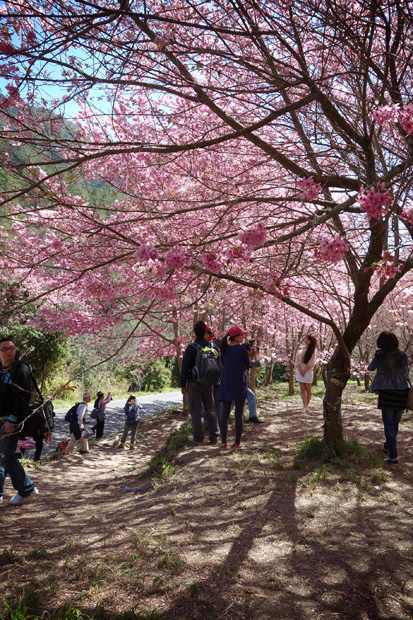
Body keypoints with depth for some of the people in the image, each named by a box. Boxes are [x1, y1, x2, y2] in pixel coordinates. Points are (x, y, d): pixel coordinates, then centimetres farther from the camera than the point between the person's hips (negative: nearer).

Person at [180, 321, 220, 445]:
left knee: (195, 410, 5)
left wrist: (183, 384, -2)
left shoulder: (191, 348, -13)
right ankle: (214, 438, 13)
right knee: (210, 409, 12)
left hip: (194, 383, -5)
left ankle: (198, 437, 10)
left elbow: (185, 368, -11)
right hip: (208, 383, 5)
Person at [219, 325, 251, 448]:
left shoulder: (224, 349, 4)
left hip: (226, 385, 4)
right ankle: (237, 442, 8)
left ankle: (223, 442, 8)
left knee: (225, 414, 8)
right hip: (239, 385, -4)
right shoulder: (241, 349, -12)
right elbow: (248, 364, 1)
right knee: (239, 414, 4)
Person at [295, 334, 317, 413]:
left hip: (307, 372, -3)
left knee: (308, 390, 4)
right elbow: (297, 361, 4)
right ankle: (305, 407, -5)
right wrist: (300, 370, -9)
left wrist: (304, 371, -12)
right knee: (302, 390, -3)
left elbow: (311, 364, -8)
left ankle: (306, 406, 13)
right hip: (300, 371, 3)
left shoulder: (312, 351, -2)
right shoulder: (300, 350, 8)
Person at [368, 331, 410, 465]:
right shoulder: (402, 355, -1)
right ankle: (387, 447, 39)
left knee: (389, 425, 2)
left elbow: (370, 368, 13)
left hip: (386, 393, -3)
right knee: (395, 423, 20)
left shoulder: (379, 356, -6)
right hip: (402, 392, 3)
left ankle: (393, 456, -3)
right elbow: (406, 372, 9)